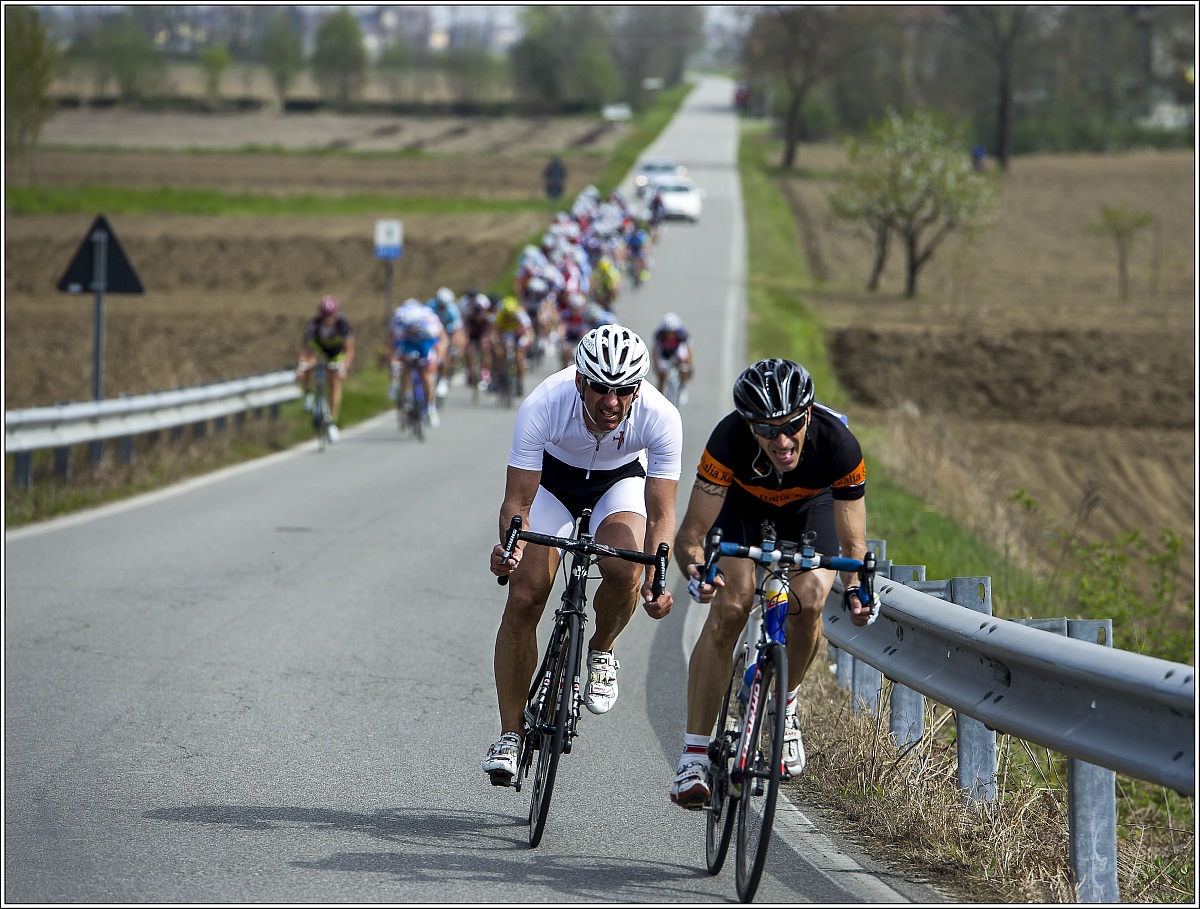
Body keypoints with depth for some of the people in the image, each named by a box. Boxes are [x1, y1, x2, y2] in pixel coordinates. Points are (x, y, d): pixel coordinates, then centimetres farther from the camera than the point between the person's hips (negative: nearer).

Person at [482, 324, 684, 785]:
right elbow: (517, 501, -31)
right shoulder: (542, 407, -36)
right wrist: (510, 545, -52)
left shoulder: (660, 417, -34)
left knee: (624, 572, -30)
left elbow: (661, 514, -31)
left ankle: (601, 652, 3)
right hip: (554, 475, 0)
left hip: (622, 478, 0)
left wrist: (655, 580, -47)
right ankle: (510, 734, 0)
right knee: (524, 598, -13)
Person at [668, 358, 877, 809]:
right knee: (729, 608, -20)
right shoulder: (730, 439, -39)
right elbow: (690, 534, -34)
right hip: (742, 499, -1)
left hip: (809, 504, 1)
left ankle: (783, 703, 7)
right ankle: (694, 755, -16)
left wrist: (857, 589, -47)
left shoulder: (838, 445, -38)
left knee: (808, 603, -24)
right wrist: (696, 570, -55)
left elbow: (852, 542, -28)